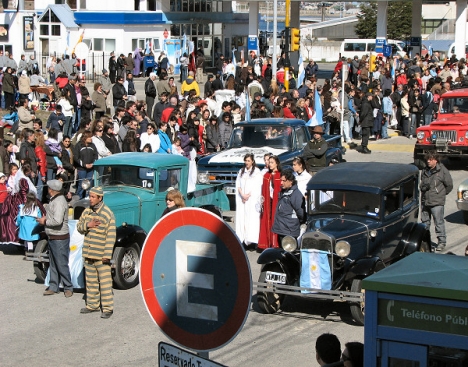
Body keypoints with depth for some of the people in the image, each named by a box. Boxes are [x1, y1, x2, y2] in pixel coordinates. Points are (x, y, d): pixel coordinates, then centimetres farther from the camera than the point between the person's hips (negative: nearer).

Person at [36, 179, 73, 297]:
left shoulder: (59, 202, -22)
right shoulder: (54, 200, 10)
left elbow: (57, 221, -31)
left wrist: (45, 222, -16)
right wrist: (46, 218, 3)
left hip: (60, 239, -10)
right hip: (52, 237, 10)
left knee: (62, 264, -1)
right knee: (53, 264, 17)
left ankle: (68, 287, 9)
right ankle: (53, 287, 26)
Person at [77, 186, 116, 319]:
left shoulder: (108, 213, -12)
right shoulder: (86, 212, 8)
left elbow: (111, 236, -14)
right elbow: (79, 227, 14)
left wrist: (107, 255, -17)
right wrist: (87, 225, -10)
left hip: (101, 256, -7)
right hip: (88, 254, 7)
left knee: (105, 281, -3)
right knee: (91, 281, 15)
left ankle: (108, 308, 3)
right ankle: (92, 305, 26)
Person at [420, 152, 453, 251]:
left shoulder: (442, 171, -9)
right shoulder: (425, 171, 11)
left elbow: (449, 185, -3)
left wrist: (442, 194, 4)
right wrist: (423, 187, 7)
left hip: (437, 203, -7)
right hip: (425, 201, 7)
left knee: (439, 222, -5)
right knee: (425, 222, 14)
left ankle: (442, 242, 3)